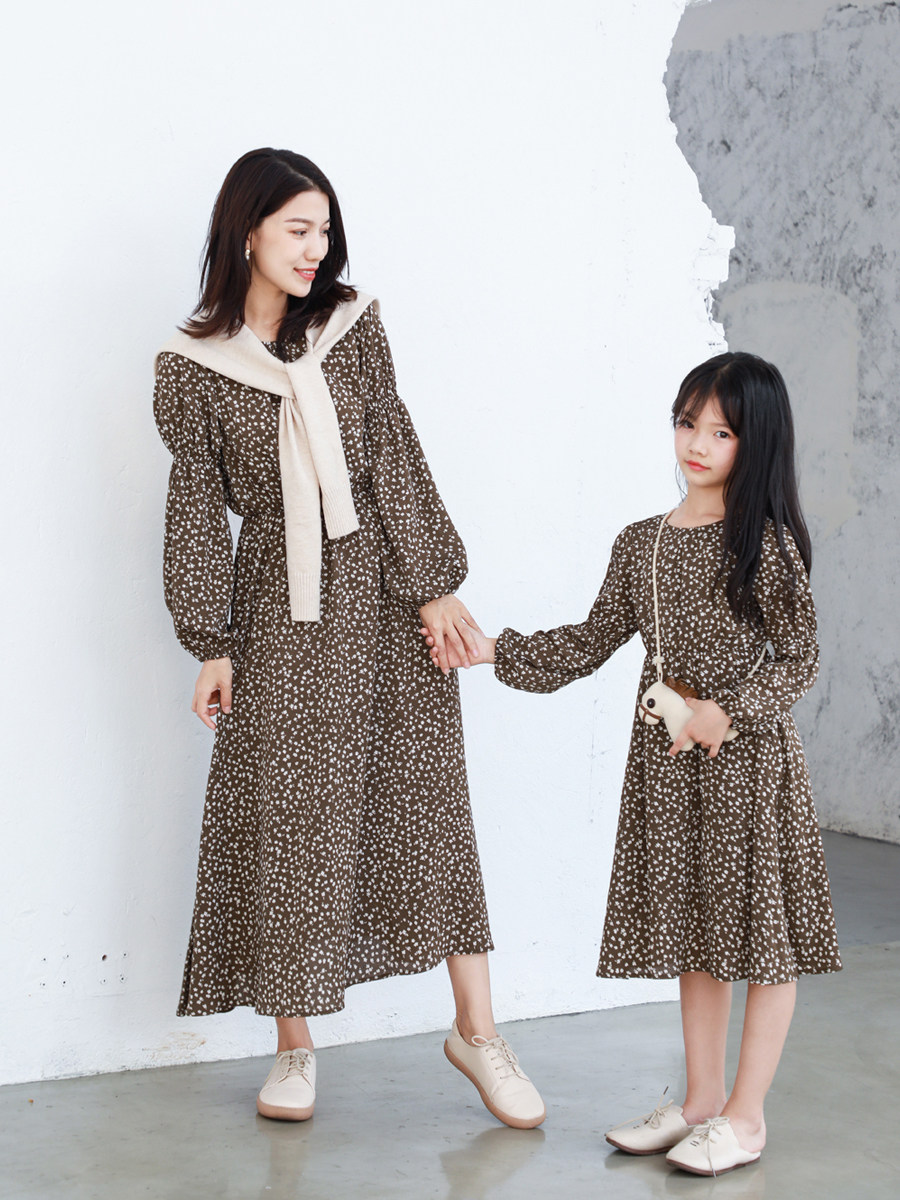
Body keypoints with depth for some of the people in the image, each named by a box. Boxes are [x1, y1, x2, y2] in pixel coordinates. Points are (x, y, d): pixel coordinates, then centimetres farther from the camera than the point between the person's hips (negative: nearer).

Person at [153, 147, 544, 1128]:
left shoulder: (351, 324, 4)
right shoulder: (193, 367, 0)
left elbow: (395, 459, 1)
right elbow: (198, 508, 1)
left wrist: (435, 586, -4)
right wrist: (211, 645, -3)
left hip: (380, 588, 1)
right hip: (279, 605, -1)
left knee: (427, 799, 2)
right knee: (287, 818, 2)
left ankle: (476, 1030, 12)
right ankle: (295, 1047, 16)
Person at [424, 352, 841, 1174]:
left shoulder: (767, 541, -8)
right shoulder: (642, 542, 7)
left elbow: (800, 659, -8)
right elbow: (593, 642, 13)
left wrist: (728, 712, -20)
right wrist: (496, 650, 7)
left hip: (748, 754, -5)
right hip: (668, 758, 5)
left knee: (760, 928, 2)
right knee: (694, 929, 13)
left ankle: (746, 1116, 12)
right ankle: (702, 1098, 25)